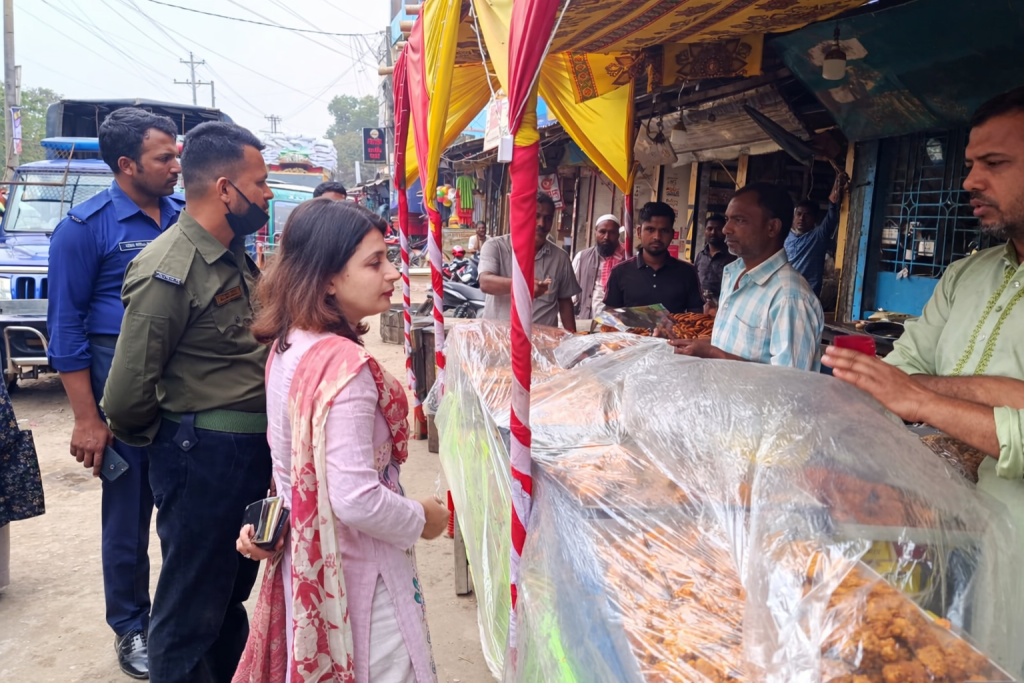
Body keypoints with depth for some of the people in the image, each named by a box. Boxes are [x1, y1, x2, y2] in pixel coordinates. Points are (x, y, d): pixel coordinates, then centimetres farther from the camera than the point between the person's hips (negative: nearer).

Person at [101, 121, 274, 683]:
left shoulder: (234, 257, 9)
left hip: (251, 452, 9)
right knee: (191, 614, 8)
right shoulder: (169, 271, -20)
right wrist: (163, 439, -1)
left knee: (232, 591, 25)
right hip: (203, 456, -9)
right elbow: (127, 395, -20)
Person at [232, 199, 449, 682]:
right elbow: (356, 499, -30)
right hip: (356, 568, -9)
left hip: (304, 551, 9)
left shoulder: (287, 346, 1)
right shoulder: (346, 365, -29)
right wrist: (423, 519, -15)